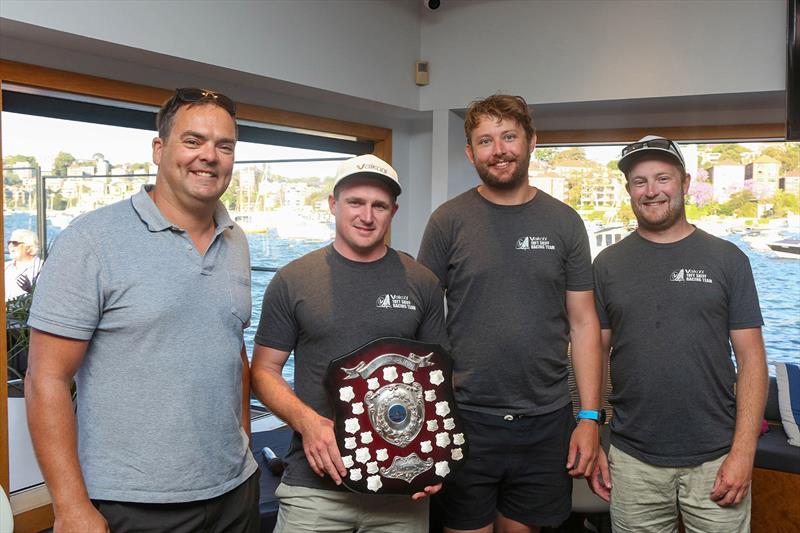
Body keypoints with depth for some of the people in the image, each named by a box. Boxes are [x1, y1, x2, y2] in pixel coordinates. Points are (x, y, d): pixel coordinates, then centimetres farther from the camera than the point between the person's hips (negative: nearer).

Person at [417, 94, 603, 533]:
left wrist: (589, 417, -1)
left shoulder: (563, 222, 4)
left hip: (545, 422, 2)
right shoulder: (448, 221, -2)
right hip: (465, 418, -1)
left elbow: (583, 322, 5)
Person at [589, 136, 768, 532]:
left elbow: (751, 358, -1)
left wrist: (743, 452, -8)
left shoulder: (727, 259, 1)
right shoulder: (608, 264, 4)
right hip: (633, 462, 1)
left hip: (715, 461, 0)